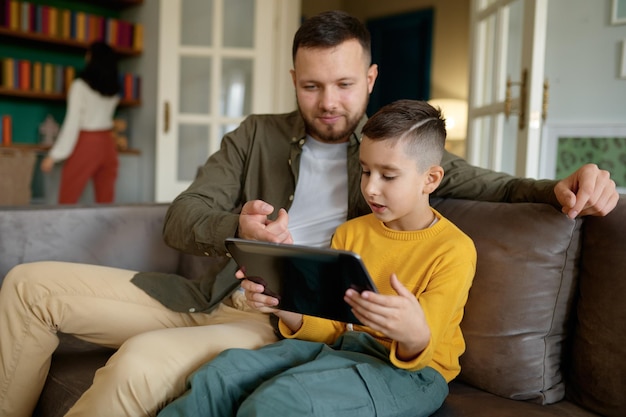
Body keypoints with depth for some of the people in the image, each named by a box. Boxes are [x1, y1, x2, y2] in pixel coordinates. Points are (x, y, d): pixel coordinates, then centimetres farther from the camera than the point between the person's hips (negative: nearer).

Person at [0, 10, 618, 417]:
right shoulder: (257, 135, 10)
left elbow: (494, 186, 8)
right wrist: (235, 227, -20)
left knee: (139, 362, -33)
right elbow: (179, 220, 3)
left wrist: (561, 187, -14)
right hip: (211, 297, 5)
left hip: (284, 324, -4)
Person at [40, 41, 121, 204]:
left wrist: (54, 155, -8)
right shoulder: (113, 89, 6)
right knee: (106, 201, 7)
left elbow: (72, 123, -12)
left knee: (67, 201, 2)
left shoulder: (80, 85, -9)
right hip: (108, 143, 5)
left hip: (86, 143, -5)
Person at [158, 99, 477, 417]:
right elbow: (331, 328, 8)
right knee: (224, 373, -16)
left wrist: (415, 334, -38)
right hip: (341, 347, 6)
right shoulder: (349, 233, 10)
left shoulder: (454, 250, -9)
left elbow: (416, 353, -13)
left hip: (406, 371, -5)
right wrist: (283, 307, -12)